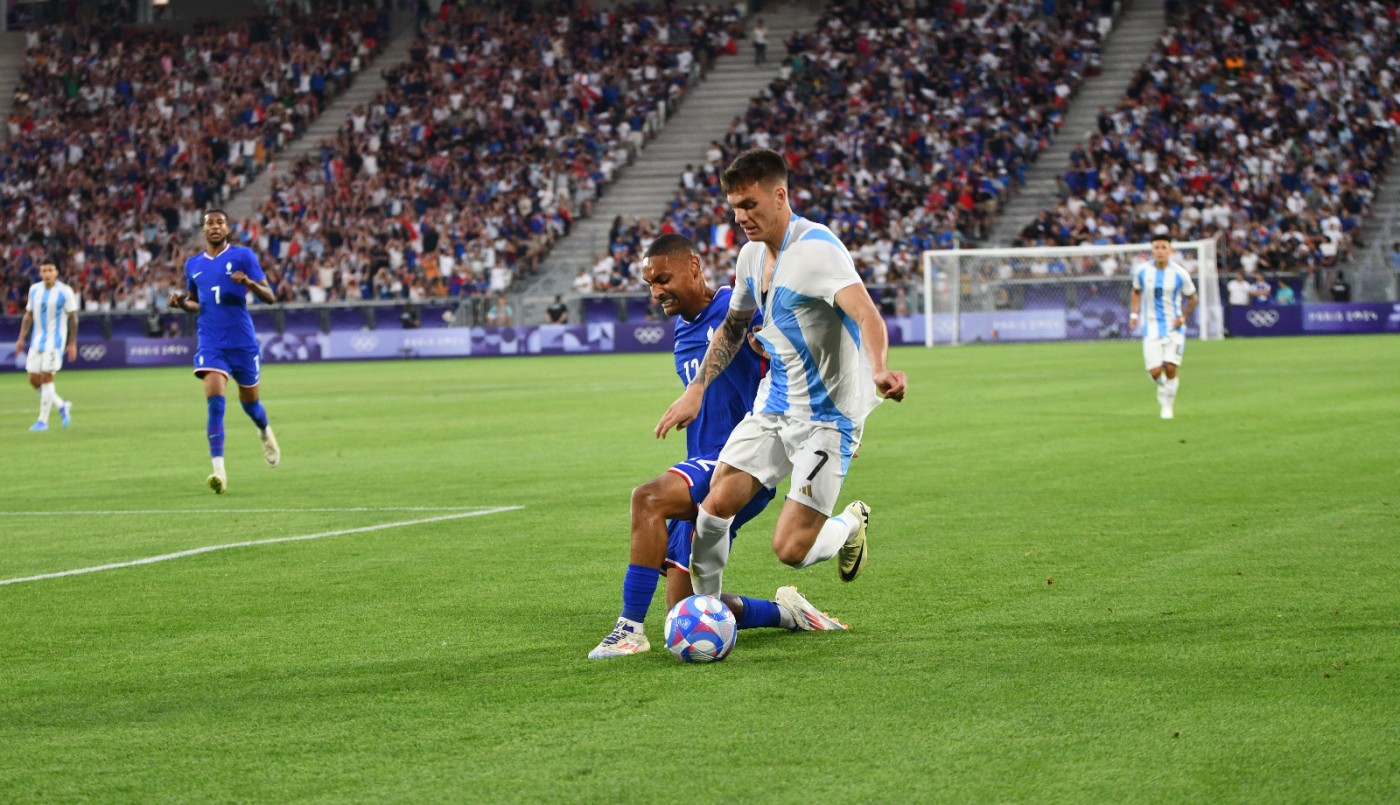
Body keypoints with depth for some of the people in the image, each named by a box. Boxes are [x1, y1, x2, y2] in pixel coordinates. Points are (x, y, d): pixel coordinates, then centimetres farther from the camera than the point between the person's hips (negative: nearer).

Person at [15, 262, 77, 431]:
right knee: (33, 379, 2)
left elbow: (73, 318, -4)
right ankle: (61, 406, 22)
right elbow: (28, 315, 15)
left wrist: (73, 344, -7)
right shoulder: (34, 289, 7)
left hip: (55, 341, -6)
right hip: (37, 340, 6)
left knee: (46, 378, -12)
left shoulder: (65, 292, -8)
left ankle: (43, 420, -5)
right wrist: (21, 339, 9)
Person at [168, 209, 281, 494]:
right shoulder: (193, 264, 10)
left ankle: (265, 433, 50)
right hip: (211, 344, 1)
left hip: (243, 342, -1)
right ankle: (219, 470, -22)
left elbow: (270, 297, -4)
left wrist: (250, 283, -24)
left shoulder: (243, 255, -2)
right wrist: (182, 302, 0)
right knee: (214, 400, -18)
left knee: (249, 402, 13)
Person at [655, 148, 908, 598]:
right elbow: (732, 327, 23)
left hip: (827, 416, -7)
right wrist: (696, 391, 17)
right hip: (772, 405, 7)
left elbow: (866, 314, -37)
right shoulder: (751, 255, 6)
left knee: (791, 549, -11)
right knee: (716, 504, -7)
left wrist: (878, 371, -56)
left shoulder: (817, 249, -21)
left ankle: (851, 525, 22)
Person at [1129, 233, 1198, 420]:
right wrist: (1134, 314, 3)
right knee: (1155, 372, -8)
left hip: (1173, 327, -1)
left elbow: (1192, 298, 7)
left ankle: (1167, 406, 10)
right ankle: (1161, 385, 30)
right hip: (1151, 327, 1)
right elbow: (1136, 291, 16)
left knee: (1171, 368, -11)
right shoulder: (1141, 270, -2)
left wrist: (1183, 316, -8)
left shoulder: (1180, 274, -7)